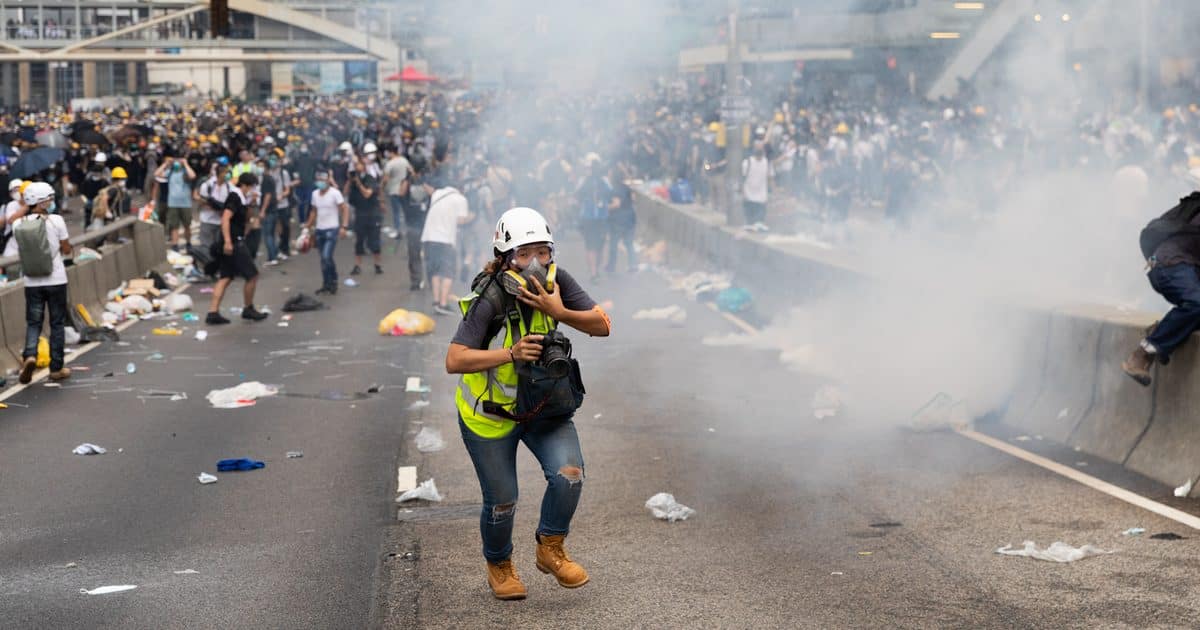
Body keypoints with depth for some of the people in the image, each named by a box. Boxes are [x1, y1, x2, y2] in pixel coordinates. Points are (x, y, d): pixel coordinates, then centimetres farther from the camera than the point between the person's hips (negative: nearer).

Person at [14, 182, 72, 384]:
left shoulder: (18, 223, -1)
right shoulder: (56, 220, -9)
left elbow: (20, 253, 6)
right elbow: (66, 249, -2)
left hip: (32, 282, 2)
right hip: (56, 280, -2)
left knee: (33, 322, 11)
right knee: (57, 323, 10)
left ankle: (30, 356, -15)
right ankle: (56, 368, 14)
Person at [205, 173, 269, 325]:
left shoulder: (241, 199, 16)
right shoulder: (235, 198, -12)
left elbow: (245, 221, 24)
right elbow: (225, 219, -23)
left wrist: (250, 205, 9)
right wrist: (227, 241, -29)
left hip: (232, 243, 10)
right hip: (234, 243, -10)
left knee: (226, 278, 7)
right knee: (252, 276, 0)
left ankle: (213, 313, 2)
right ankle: (248, 309, 13)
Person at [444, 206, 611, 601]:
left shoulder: (556, 282, -12)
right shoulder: (490, 300, -26)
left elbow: (602, 326, -12)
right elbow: (454, 361, -32)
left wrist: (559, 312, -27)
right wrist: (511, 353, -41)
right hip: (489, 412, -4)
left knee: (569, 475, -17)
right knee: (502, 502, 4)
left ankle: (551, 551, 9)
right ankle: (499, 567, 35)